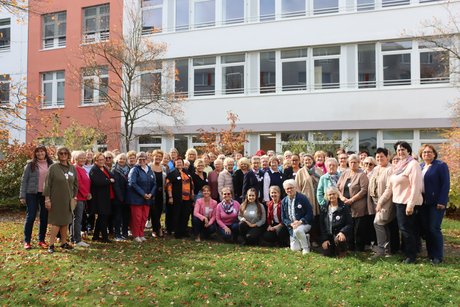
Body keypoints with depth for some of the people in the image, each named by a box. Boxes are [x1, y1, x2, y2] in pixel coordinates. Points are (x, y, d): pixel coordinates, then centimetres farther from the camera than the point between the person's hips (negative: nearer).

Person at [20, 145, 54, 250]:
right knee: (30, 217, 0)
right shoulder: (30, 165, -1)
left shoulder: (51, 165, 4)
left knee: (44, 218, 7)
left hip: (46, 194, 2)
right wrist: (22, 196, -5)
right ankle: (27, 241, 9)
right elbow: (24, 180, 0)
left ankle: (41, 240, 18)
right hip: (32, 194, -2)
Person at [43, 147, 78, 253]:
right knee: (56, 222, -5)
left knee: (66, 222, 10)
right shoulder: (53, 167, -5)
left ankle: (64, 243, 21)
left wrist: (74, 196, 9)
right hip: (56, 200, -5)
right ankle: (51, 245, 3)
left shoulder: (72, 168, 8)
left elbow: (75, 184, 14)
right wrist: (47, 198, -11)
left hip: (68, 200, 5)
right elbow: (47, 184, -6)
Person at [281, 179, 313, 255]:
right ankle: (305, 238, 27)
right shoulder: (284, 201, 6)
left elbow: (310, 214, -9)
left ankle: (306, 248, -12)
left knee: (298, 230, -37)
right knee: (295, 249, -4)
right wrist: (291, 224, -14)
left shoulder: (302, 198, -6)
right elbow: (283, 218, 5)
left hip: (304, 224, -4)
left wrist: (300, 221, -22)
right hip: (292, 227, 4)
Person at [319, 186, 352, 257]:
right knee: (326, 253, -9)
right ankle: (336, 249, 26)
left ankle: (343, 250, -1)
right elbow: (322, 225, 4)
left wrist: (343, 232, -29)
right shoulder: (324, 208, 3)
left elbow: (350, 224, -10)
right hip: (328, 235, 3)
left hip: (339, 233, -3)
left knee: (338, 240, -35)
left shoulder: (344, 207, -7)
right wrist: (324, 239, -5)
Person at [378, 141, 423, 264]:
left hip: (407, 203, -8)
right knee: (405, 229, 12)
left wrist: (411, 205, -22)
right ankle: (408, 253, 21)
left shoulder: (413, 164, -10)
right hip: (399, 202, 8)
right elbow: (390, 186, 18)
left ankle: (411, 256, 9)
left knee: (406, 229, -3)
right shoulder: (399, 166, 16)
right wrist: (381, 200, 16)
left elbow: (416, 186, -18)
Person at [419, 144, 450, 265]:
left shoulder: (441, 165, -4)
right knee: (426, 229, 8)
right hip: (424, 203, 6)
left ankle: (438, 256, 5)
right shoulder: (420, 167, 13)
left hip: (436, 203, -6)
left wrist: (442, 201, -17)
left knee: (434, 228, -6)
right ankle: (430, 254, 18)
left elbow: (446, 184, -10)